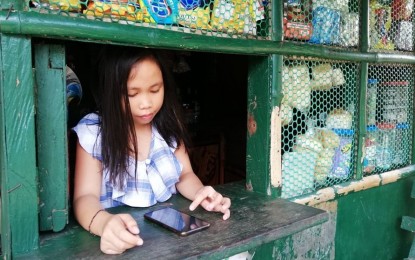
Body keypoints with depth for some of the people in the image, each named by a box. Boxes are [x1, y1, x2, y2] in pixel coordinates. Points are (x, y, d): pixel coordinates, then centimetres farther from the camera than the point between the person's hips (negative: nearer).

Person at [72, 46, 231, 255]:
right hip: (121, 236, -1)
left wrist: (200, 192, -16)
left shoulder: (168, 123, 1)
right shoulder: (92, 131, -10)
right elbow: (85, 196, -14)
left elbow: (185, 175, 6)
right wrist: (103, 223, -37)